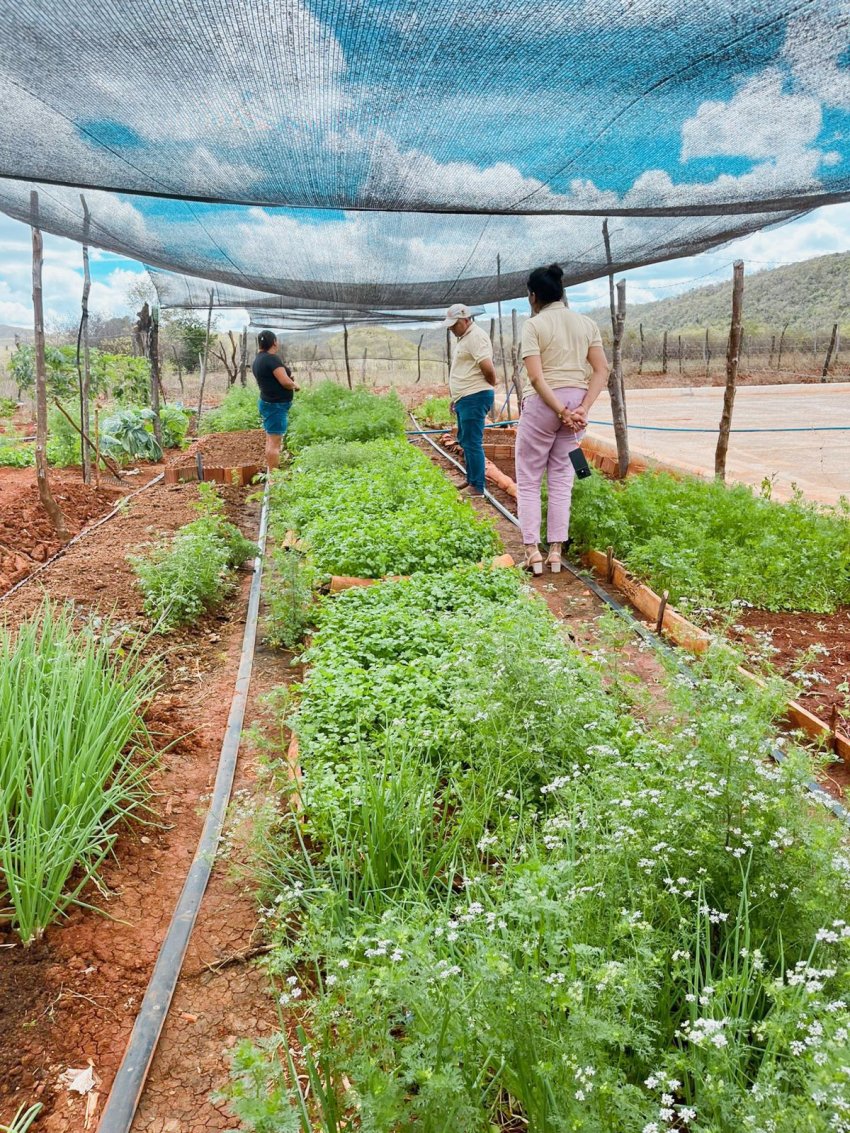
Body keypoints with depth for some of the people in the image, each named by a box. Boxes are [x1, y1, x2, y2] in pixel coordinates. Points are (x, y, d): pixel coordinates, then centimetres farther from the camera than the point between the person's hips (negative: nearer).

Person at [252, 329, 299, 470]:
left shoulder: (258, 359, 11)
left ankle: (270, 473, 23)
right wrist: (295, 385, -2)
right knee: (275, 442, -9)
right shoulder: (272, 358, -17)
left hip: (268, 403, 10)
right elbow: (285, 382, -22)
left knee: (270, 441, 16)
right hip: (276, 405, -10)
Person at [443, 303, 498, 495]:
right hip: (464, 398, 11)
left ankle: (478, 487, -5)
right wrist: (455, 397, 23)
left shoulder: (476, 337, -15)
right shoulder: (464, 338, 18)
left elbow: (488, 368, -23)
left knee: (472, 443, -9)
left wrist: (491, 384, -4)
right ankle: (471, 479, 30)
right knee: (465, 440, 18)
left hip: (474, 398, -11)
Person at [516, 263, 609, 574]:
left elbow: (535, 377, -16)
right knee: (561, 478, 12)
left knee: (528, 478, 7)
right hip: (577, 400, 5)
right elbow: (602, 370, 0)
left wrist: (561, 411, -14)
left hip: (544, 402, -5)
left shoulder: (534, 325, -5)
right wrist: (582, 408, -8)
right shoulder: (587, 323, 9)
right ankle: (556, 551, 11)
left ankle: (532, 551, 2)